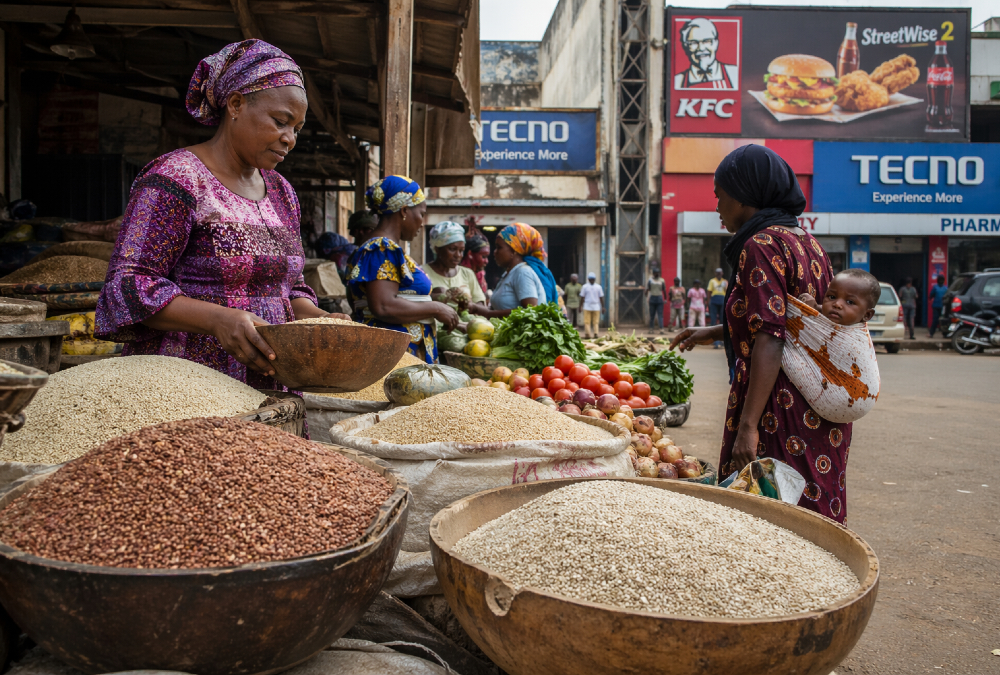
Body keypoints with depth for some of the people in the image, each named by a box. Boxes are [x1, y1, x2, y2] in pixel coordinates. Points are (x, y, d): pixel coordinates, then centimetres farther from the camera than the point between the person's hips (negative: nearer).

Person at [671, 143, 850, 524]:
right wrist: (715, 333, 30)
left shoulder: (762, 245, -14)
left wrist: (747, 426, -26)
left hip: (780, 411, -10)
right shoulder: (804, 241, 15)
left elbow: (770, 340, -23)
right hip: (821, 413, 10)